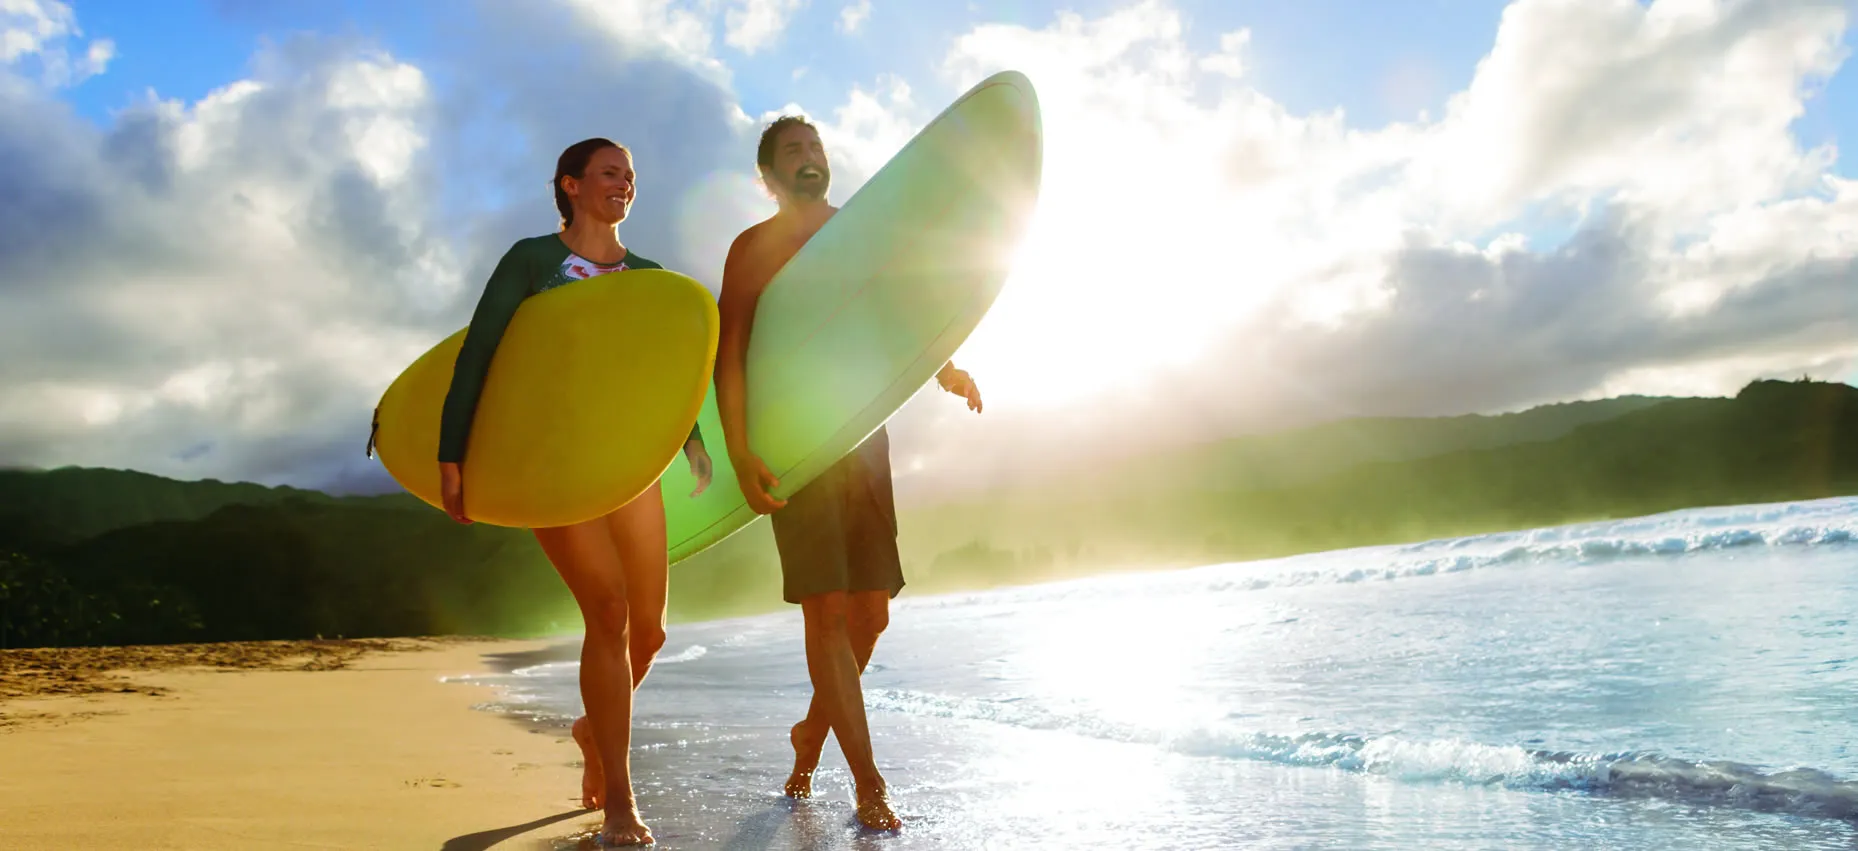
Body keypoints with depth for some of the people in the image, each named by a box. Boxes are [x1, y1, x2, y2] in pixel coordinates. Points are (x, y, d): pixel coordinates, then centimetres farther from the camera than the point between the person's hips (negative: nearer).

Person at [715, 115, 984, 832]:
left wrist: (944, 368, 6)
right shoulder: (753, 248, 3)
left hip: (864, 430, 4)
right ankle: (868, 785, -3)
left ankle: (812, 733, 29)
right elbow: (729, 353, -4)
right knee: (827, 610, -9)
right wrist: (740, 452, -14)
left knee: (870, 610, 4)